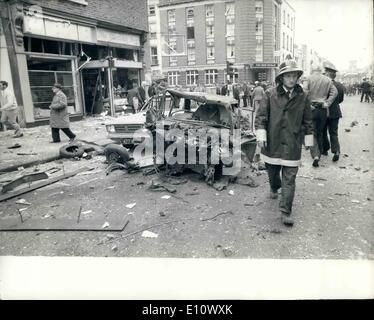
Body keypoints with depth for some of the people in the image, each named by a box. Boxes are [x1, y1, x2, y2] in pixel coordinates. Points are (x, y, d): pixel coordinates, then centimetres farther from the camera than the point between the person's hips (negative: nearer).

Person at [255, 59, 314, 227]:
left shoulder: (303, 97, 1)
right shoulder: (270, 94, -5)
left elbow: (307, 121, 8)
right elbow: (261, 116, -4)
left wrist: (309, 141, 11)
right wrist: (261, 136, -11)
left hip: (292, 144, 0)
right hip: (272, 142, 0)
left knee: (289, 178, -2)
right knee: (272, 171, 19)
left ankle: (286, 211, 4)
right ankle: (274, 188, 52)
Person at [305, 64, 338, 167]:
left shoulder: (309, 78, -2)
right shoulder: (328, 80, 7)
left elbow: (305, 93, -12)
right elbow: (334, 92, -2)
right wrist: (327, 103, -4)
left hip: (312, 108, -3)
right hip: (323, 109, 3)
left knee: (313, 133, 1)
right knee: (320, 133, 14)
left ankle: (315, 155, -12)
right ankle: (319, 153, 20)